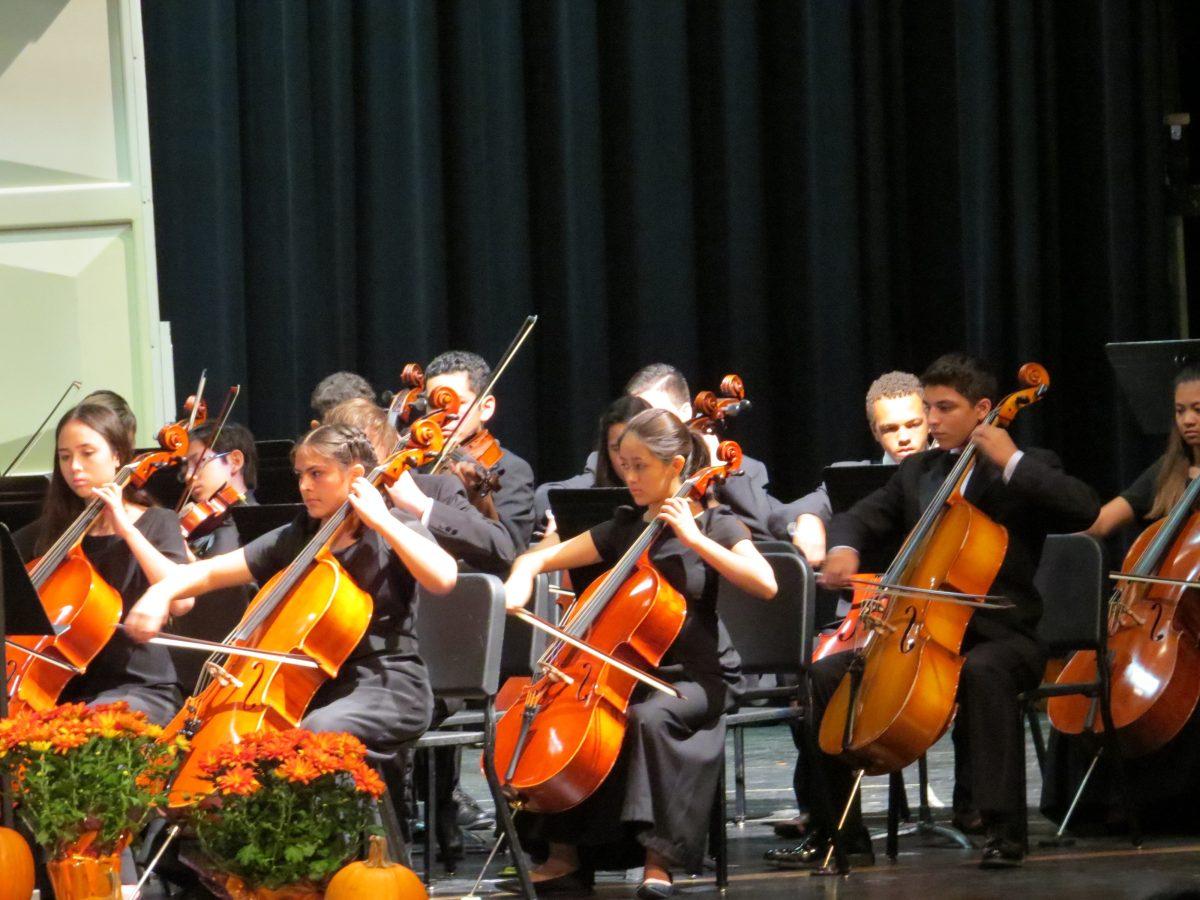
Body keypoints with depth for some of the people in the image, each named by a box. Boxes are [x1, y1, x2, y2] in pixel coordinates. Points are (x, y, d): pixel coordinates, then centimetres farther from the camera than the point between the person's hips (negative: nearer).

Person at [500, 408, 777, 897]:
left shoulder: (714, 525, 0)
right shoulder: (623, 530, 12)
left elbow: (765, 583, -18)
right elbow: (538, 558, 14)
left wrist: (694, 538, -19)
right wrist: (521, 580, -10)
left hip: (689, 680, -5)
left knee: (649, 716, -37)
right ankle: (565, 855, -7)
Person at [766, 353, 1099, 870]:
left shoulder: (1026, 470, 1)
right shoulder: (916, 473, 18)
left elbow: (1084, 511, -16)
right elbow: (861, 517, 11)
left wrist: (1012, 461, -18)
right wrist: (843, 549, -13)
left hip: (1001, 635, -6)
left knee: (982, 671, -40)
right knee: (826, 675, -13)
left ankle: (1004, 828, -37)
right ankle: (839, 832, -5)